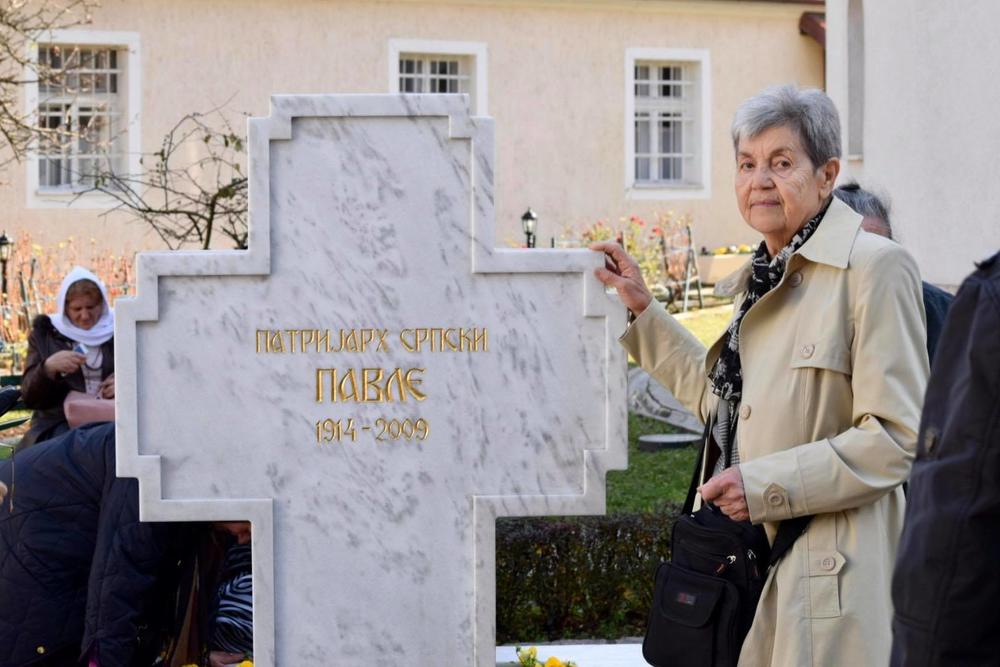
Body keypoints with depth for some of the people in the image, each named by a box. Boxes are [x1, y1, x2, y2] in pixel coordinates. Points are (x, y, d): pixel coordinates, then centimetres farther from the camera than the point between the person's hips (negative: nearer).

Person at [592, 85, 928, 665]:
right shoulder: (767, 278, 14)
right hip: (759, 563, 8)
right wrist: (644, 310, 23)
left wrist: (765, 485, -18)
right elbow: (724, 398, 26)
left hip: (836, 570, -8)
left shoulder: (875, 267, -12)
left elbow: (898, 438, -17)